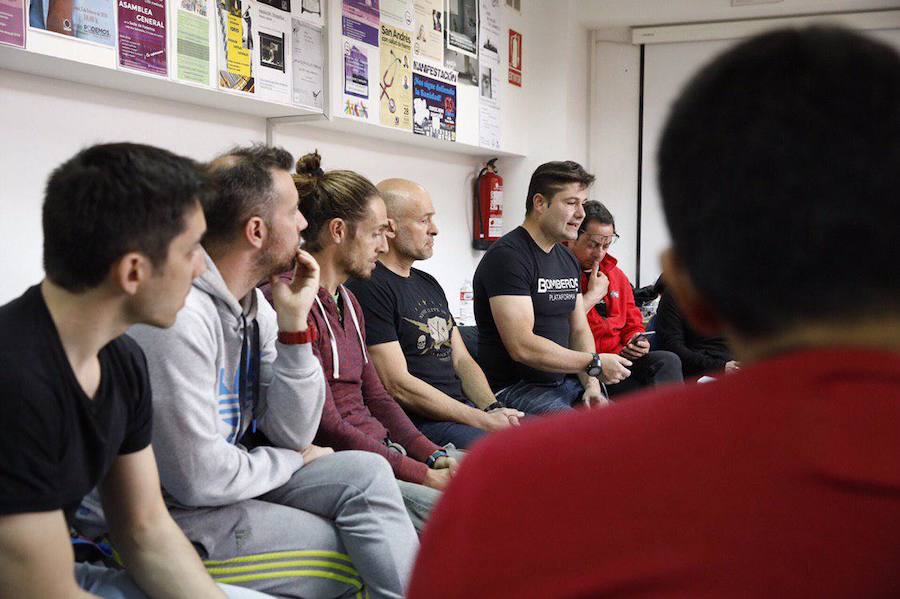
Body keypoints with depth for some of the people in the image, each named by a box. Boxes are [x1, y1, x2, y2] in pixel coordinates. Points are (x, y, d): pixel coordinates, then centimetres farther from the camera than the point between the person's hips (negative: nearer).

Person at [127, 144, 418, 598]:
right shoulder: (180, 315, -25)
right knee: (360, 555, -12)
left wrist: (294, 322, -8)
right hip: (179, 510, -8)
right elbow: (200, 479, -25)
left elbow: (293, 435, 3)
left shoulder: (255, 306, 3)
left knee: (365, 471, -10)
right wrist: (293, 459, -6)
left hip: (233, 480, 8)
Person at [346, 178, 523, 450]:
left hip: (465, 407, 9)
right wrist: (483, 420, -15)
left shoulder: (429, 283, 21)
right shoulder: (369, 288, -10)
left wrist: (494, 409, -1)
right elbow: (398, 386, -15)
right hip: (419, 422, -9)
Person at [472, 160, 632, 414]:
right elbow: (522, 347, -23)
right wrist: (595, 364, -17)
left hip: (564, 382, 9)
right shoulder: (507, 256, -15)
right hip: (512, 387, -9)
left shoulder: (568, 260, 15)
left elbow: (579, 330, 15)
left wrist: (592, 384, -3)